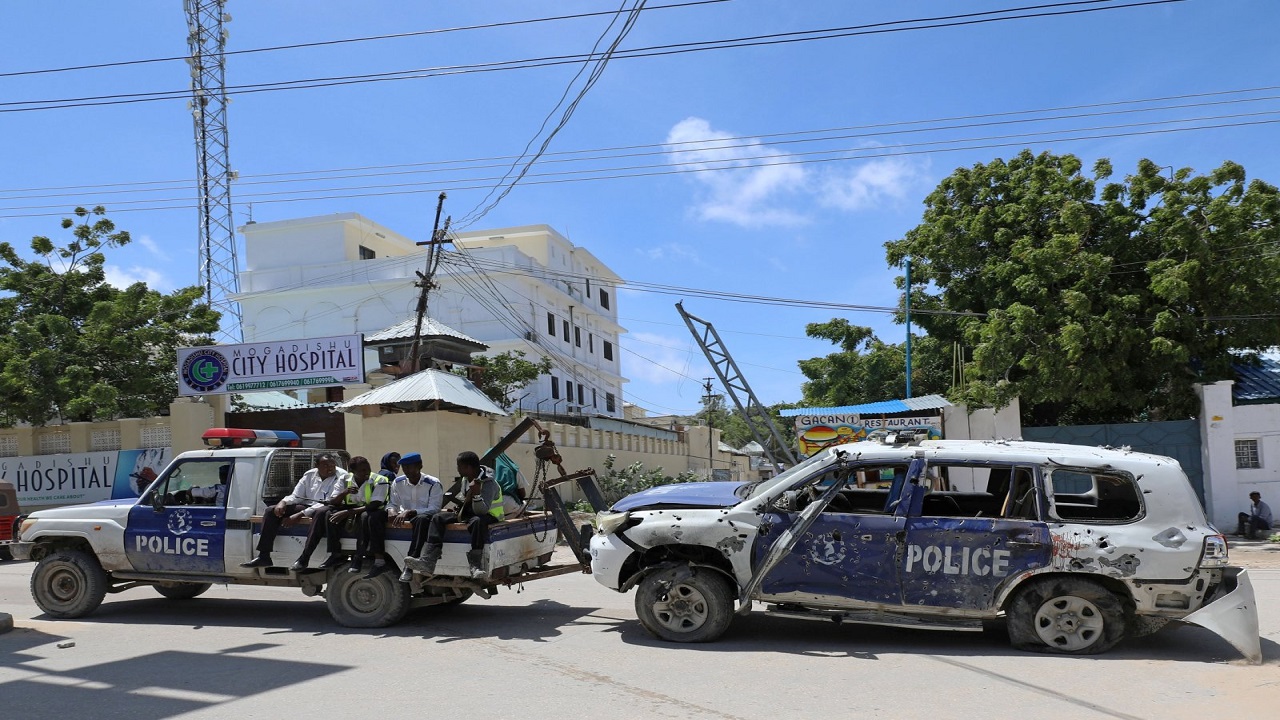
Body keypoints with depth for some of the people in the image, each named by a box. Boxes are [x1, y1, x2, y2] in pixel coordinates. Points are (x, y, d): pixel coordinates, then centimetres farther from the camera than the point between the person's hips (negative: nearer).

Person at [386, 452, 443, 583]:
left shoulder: (433, 484, -7)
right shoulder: (398, 483, 8)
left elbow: (434, 509, -15)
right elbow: (392, 504, 9)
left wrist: (409, 512, -26)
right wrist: (392, 512, -17)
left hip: (424, 517, -5)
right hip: (404, 517, 5)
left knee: (422, 519, -42)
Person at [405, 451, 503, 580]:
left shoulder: (489, 483, -19)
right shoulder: (466, 479, 6)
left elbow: (482, 510, -28)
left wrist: (476, 494, -43)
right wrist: (460, 507, -2)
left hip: (489, 516, -8)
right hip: (468, 514, 8)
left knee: (478, 521, -43)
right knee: (438, 518, -10)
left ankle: (475, 566, -44)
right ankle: (427, 562, -26)